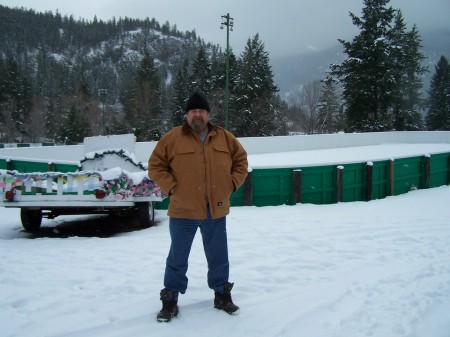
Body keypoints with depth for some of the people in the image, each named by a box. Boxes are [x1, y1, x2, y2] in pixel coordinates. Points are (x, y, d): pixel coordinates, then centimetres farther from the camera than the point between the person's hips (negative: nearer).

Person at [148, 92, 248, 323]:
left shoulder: (224, 138, 5)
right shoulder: (173, 138, -4)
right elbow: (155, 165, 0)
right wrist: (171, 187, -9)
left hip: (216, 211, 3)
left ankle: (222, 295, 31)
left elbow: (241, 160, 15)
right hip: (183, 211, -2)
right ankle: (170, 300, 19)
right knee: (178, 259, 7)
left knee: (219, 258, 14)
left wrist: (232, 183, 4)